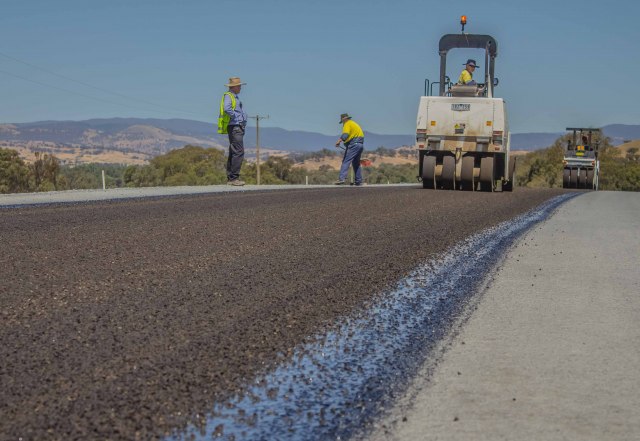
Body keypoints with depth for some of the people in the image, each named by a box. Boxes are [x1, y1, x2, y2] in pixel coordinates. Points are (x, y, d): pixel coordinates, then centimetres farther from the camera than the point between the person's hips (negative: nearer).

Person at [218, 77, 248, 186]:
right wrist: (235, 117, -16)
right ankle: (234, 178, -18)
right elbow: (227, 109, -29)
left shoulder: (235, 97, 21)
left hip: (238, 128, 11)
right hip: (234, 127, -11)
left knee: (233, 153, 10)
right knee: (239, 152, -15)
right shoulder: (228, 96, -10)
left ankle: (230, 178, 13)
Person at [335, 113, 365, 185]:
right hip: (360, 144, 9)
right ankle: (359, 181, 18)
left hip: (353, 144, -9)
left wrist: (339, 141, -29)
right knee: (356, 163, 17)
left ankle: (342, 178, -27)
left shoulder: (348, 124, -3)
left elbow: (345, 134, -21)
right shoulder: (354, 123, 26)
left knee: (346, 161, -14)